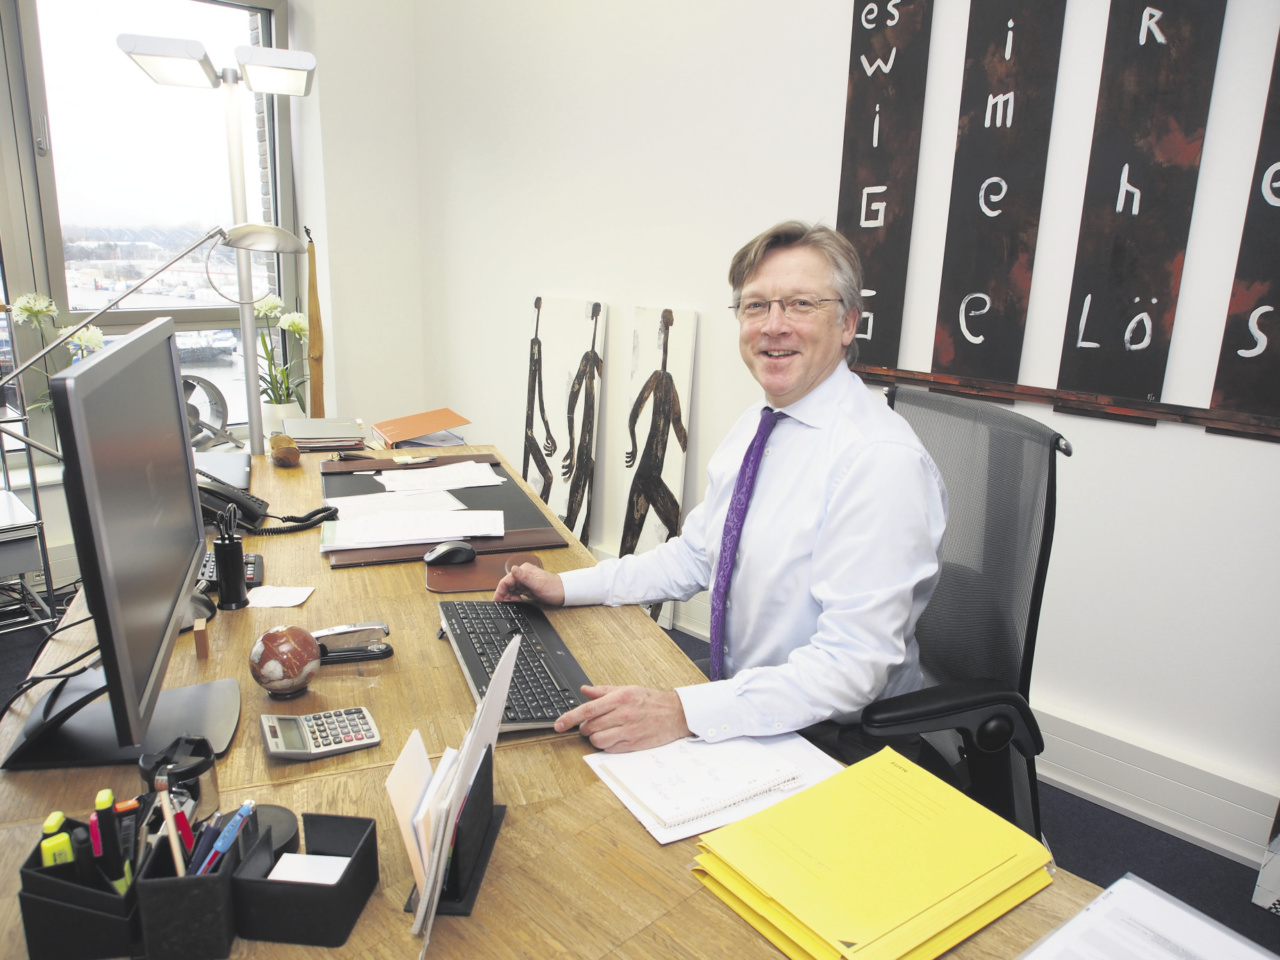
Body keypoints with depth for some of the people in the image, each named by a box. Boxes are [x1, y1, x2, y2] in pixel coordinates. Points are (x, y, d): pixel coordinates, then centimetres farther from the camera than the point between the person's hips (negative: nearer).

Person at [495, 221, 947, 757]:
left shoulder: (882, 460, -25)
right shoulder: (752, 426, 4)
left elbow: (852, 666, -29)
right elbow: (693, 555, 13)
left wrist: (684, 712, -36)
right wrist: (566, 587, 4)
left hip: (834, 741, -7)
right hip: (743, 695, 7)